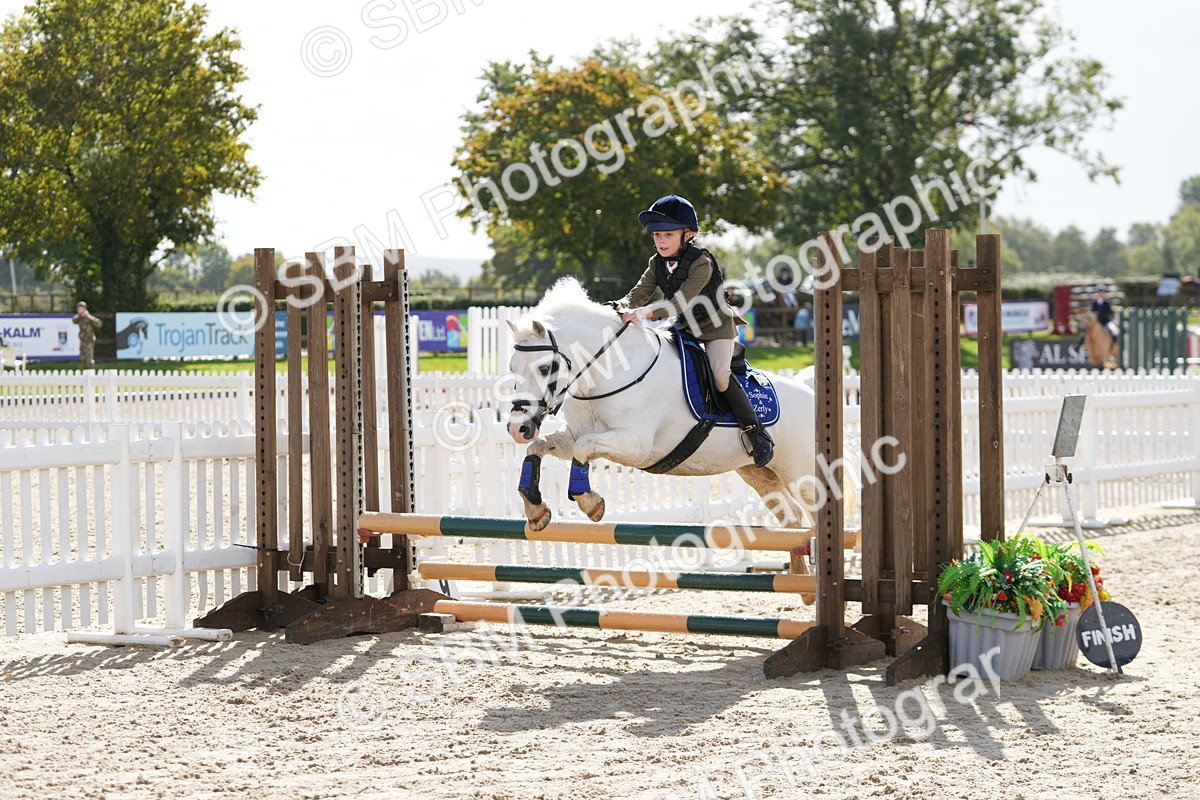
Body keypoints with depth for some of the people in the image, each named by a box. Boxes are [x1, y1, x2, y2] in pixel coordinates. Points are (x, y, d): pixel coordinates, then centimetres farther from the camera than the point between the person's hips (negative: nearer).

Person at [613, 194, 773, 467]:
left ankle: (757, 433, -16)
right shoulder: (657, 264, -1)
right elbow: (642, 291, -11)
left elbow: (684, 300, -35)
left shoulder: (701, 262, -25)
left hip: (717, 325, -8)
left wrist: (649, 312, -48)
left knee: (720, 375, -22)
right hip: (686, 327, 8)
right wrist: (626, 304, -35)